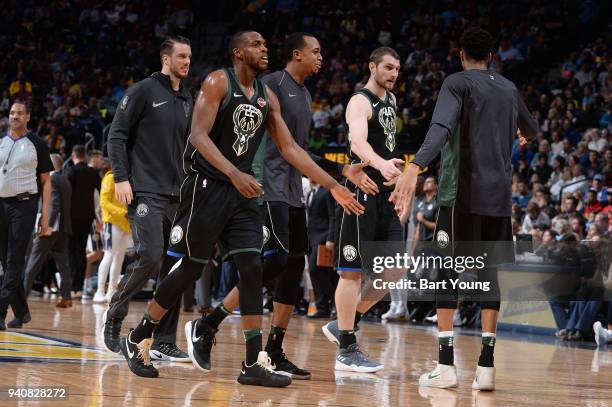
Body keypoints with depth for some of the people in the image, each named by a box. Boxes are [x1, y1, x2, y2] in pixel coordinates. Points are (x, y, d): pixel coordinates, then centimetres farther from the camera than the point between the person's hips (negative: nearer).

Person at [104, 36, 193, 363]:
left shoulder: (187, 100, 18)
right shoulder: (144, 91, -2)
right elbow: (117, 134, -5)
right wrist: (121, 177, -14)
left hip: (177, 196, 7)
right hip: (146, 193, -7)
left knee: (175, 269, 2)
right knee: (150, 257, -19)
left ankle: (164, 343, 5)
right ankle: (114, 314, 5)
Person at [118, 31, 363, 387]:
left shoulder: (267, 96, 10)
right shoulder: (218, 83, -9)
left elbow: (290, 148, 11)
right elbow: (199, 136, -19)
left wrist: (333, 186, 5)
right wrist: (235, 174, -33)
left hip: (242, 191, 6)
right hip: (207, 186, -6)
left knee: (252, 270, -5)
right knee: (189, 269, -2)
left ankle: (254, 364, -5)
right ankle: (136, 341, 14)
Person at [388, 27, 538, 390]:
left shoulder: (458, 83, -2)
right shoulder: (509, 88, 16)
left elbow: (441, 128, -21)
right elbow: (532, 130, 35)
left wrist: (415, 168, -34)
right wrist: (523, 136, 60)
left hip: (462, 193, -5)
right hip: (499, 196, 5)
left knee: (447, 273, -1)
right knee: (490, 274, 8)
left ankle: (446, 365, -9)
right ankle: (486, 366, 3)